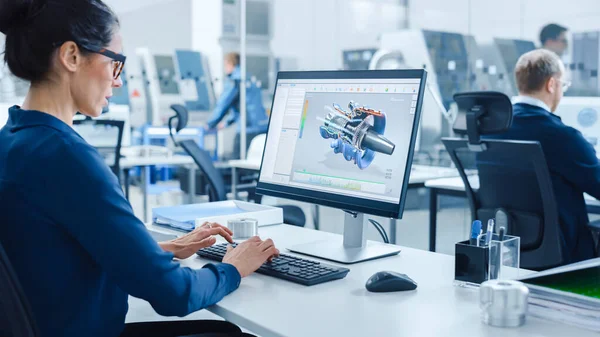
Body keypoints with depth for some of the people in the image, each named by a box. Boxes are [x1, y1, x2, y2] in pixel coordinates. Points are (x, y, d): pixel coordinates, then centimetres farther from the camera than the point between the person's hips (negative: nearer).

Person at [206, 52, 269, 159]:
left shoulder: (234, 81, -6)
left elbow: (223, 105, -4)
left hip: (249, 130, -8)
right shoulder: (251, 80, 19)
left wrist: (210, 125, 9)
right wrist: (227, 122, 35)